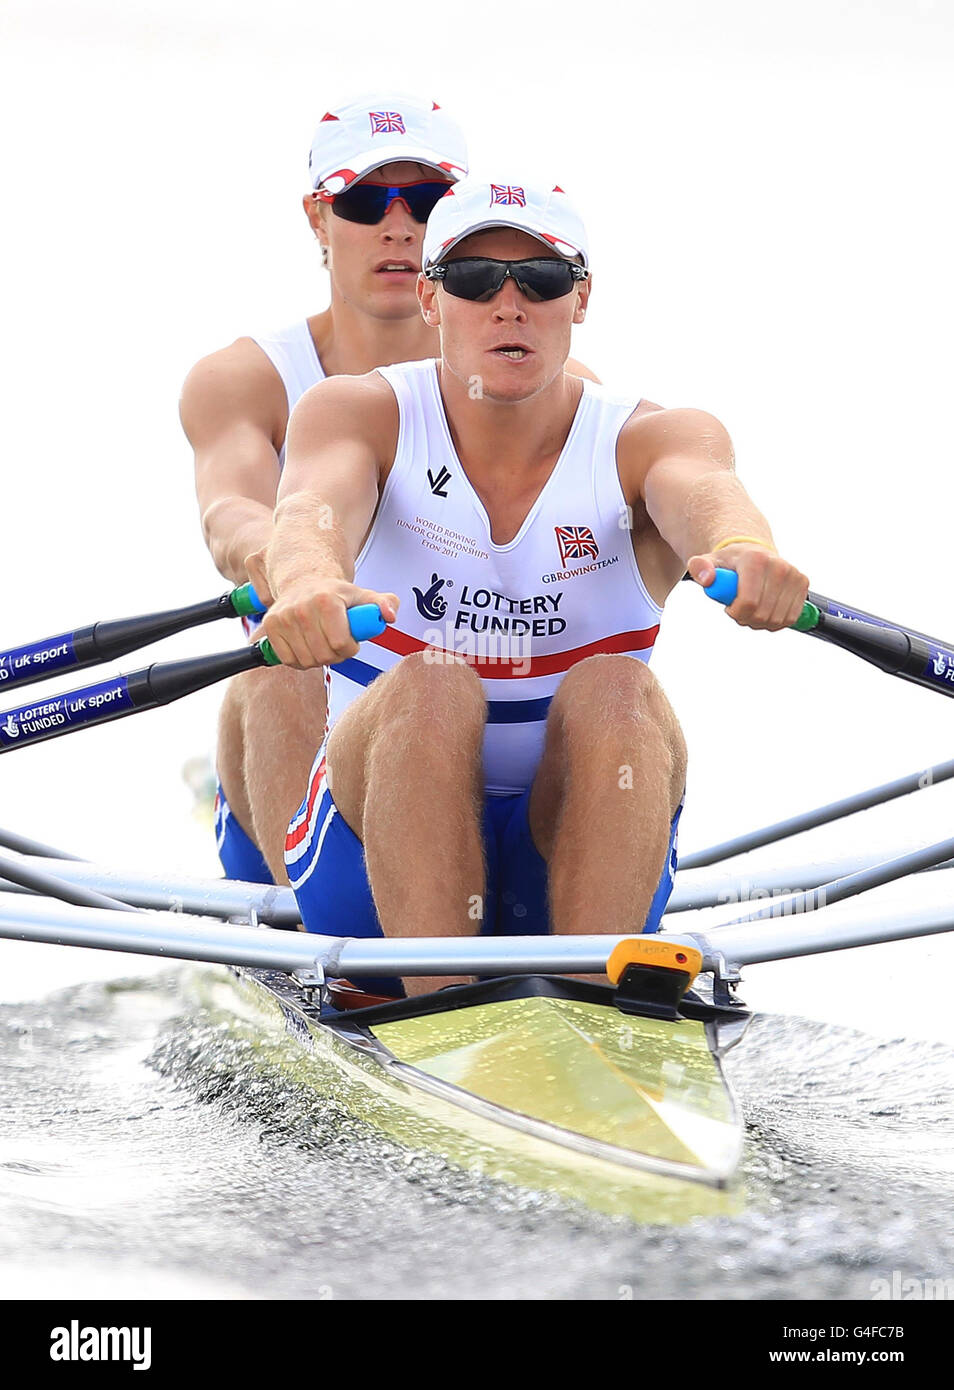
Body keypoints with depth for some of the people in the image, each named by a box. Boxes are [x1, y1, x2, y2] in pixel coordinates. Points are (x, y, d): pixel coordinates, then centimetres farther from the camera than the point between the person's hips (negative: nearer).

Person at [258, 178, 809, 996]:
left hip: (584, 852, 0)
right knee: (429, 687, -29)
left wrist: (745, 550, -54)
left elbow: (705, 491, -28)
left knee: (615, 693, -28)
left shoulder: (650, 439, -4)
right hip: (379, 841, 0)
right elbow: (317, 501, -26)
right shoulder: (361, 413, -3)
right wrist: (310, 578, -52)